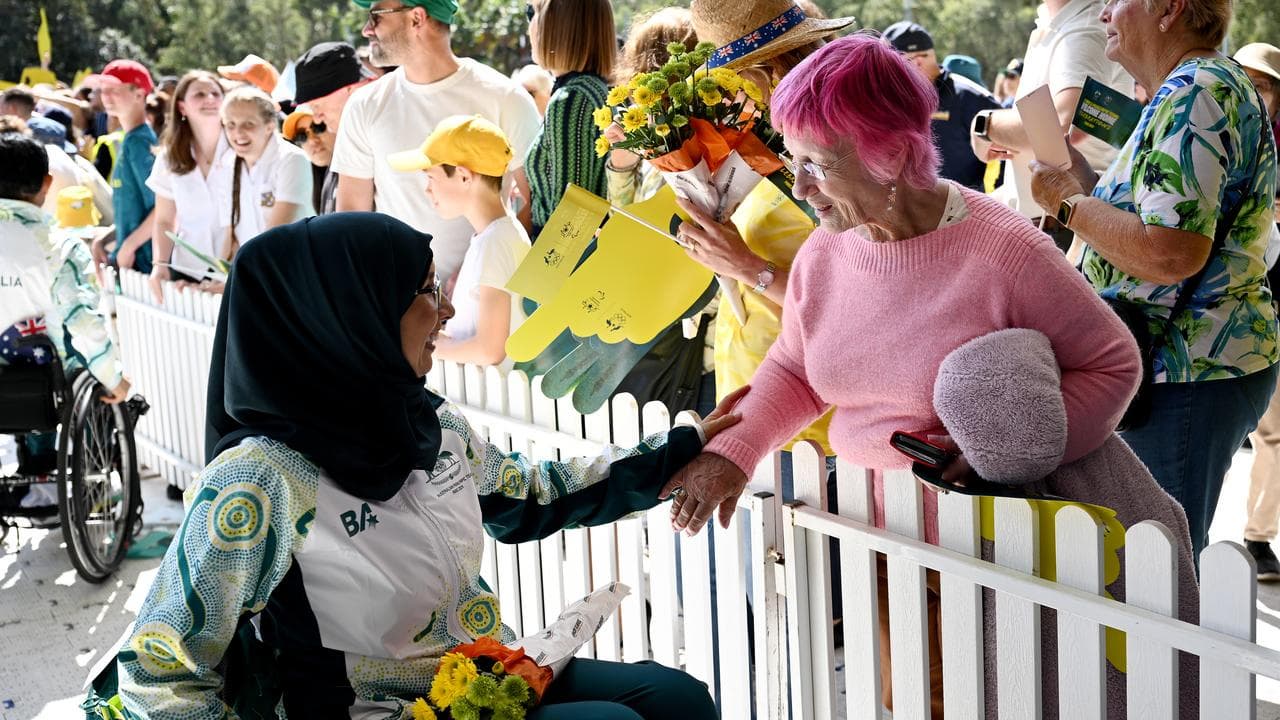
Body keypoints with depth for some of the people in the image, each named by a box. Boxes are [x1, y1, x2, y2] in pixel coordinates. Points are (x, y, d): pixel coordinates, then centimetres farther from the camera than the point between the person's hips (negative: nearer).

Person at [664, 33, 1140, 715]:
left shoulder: (1004, 253, -19)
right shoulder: (823, 251, 0)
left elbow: (1113, 362, -11)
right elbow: (794, 370, 13)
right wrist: (734, 449, -5)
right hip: (867, 549, 5)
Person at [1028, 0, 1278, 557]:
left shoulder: (1192, 93, -16)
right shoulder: (1208, 85, 18)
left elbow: (1170, 253, -27)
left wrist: (1069, 203, -12)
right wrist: (1082, 178, 14)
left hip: (1187, 376, -11)